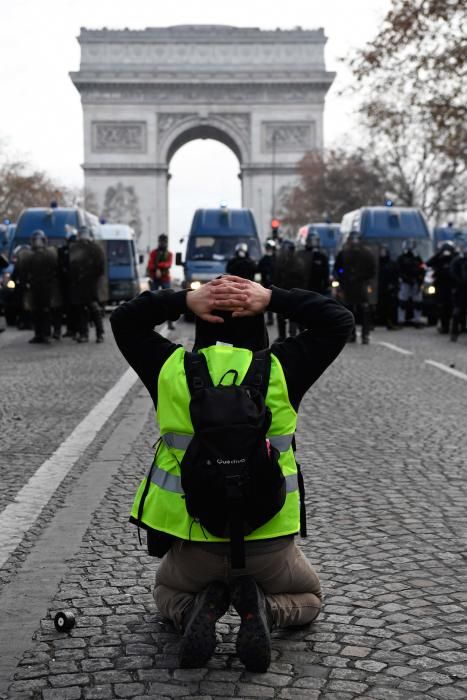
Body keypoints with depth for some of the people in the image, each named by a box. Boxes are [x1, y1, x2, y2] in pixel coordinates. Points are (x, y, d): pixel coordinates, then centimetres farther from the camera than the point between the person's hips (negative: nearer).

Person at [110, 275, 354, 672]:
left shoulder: (171, 369, -4)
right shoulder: (280, 370, -7)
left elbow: (123, 321, 13)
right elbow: (340, 320, 5)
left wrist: (186, 300, 1)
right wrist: (272, 298, -2)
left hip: (193, 534, 1)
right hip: (268, 538, -1)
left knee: (168, 593, 33)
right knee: (308, 598, 28)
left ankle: (196, 610, -2)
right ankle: (262, 609, -5)